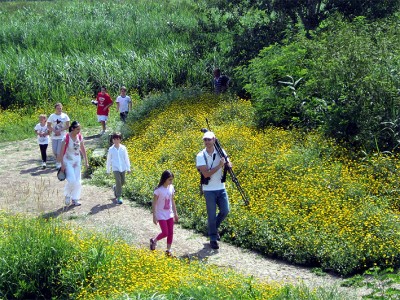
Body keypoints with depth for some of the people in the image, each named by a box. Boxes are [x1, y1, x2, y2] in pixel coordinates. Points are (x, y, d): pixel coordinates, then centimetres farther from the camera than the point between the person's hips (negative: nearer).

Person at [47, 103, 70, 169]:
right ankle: (58, 161, 31)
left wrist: (60, 130, -13)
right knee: (54, 151, 7)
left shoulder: (65, 116, -1)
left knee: (59, 151, -6)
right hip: (54, 136, 2)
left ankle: (59, 163, 8)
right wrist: (54, 131, -12)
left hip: (62, 136, -2)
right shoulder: (52, 116, 2)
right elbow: (48, 126, 3)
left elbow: (67, 126, -1)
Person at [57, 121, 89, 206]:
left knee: (78, 181, 4)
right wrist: (62, 164, -16)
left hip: (77, 160, 5)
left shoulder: (80, 137, -2)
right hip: (68, 161, -5)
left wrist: (86, 162, 7)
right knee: (72, 180, -15)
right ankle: (67, 195, 12)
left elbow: (83, 150, 8)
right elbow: (61, 152, -14)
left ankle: (75, 199, 17)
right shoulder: (66, 138, -17)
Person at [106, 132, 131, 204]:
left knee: (123, 182, 12)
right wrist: (108, 170, 9)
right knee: (118, 181, -11)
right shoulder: (111, 149, -4)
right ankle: (119, 197, -3)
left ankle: (115, 188, 42)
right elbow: (109, 160, 6)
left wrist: (128, 168, 5)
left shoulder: (123, 148, -2)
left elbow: (126, 158, 4)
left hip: (123, 168, 3)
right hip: (115, 168, -3)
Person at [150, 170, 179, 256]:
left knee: (171, 233, 6)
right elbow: (154, 203, -12)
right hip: (161, 215, -6)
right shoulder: (159, 190, -17)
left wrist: (175, 213, 12)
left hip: (170, 214, 6)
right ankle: (154, 241, 21)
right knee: (165, 233, -7)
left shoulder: (171, 188, -1)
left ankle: (168, 250, 18)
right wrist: (154, 216, -13)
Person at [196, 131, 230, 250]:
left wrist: (227, 164, -19)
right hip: (209, 190, -3)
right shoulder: (201, 156, -9)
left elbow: (229, 166, 4)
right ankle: (213, 239, 14)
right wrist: (219, 166, -22)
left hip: (221, 188, 3)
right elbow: (206, 173, -17)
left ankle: (214, 227, 30)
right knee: (212, 215, 1)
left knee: (225, 211, 3)